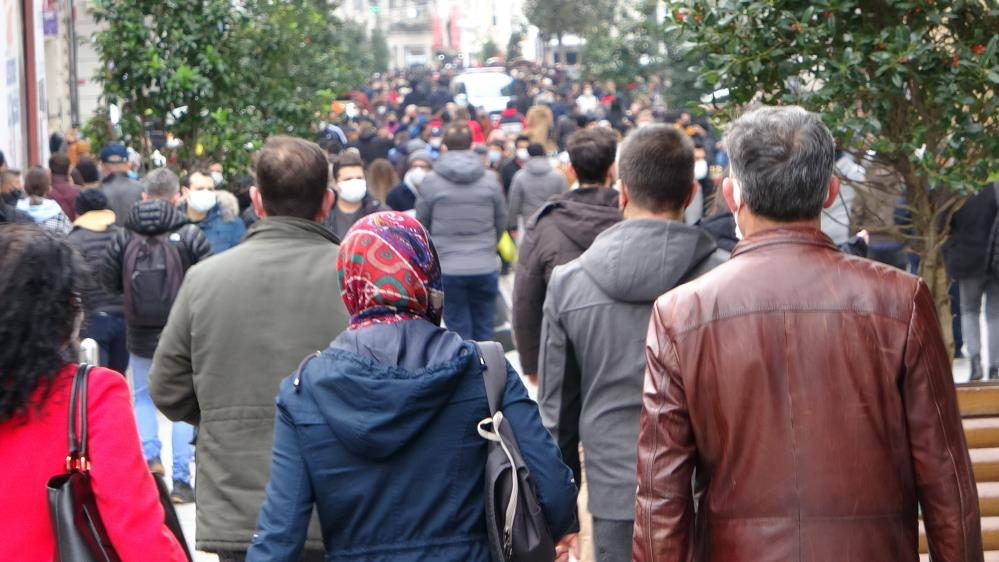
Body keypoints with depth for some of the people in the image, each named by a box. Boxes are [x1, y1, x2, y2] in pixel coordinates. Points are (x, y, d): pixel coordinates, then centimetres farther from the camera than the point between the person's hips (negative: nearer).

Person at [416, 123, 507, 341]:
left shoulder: (430, 183, -3)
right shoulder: (490, 182, 2)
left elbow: (422, 225, 7)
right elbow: (501, 222, 11)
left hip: (448, 268, -2)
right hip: (486, 268, 2)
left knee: (459, 332, 4)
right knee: (484, 333, 11)